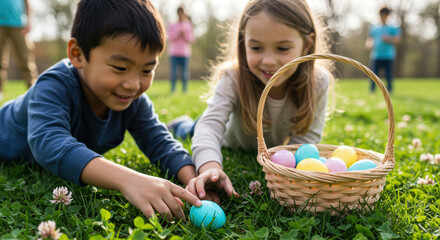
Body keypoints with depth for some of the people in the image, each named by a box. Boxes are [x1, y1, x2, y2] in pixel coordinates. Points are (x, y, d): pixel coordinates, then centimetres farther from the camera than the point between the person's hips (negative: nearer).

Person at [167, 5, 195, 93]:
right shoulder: (172, 26, 10)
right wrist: (178, 33, -11)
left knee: (184, 73, -1)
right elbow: (170, 38, 1)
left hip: (185, 53, 0)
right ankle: (173, 90, 2)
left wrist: (184, 34, -9)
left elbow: (191, 40, 6)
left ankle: (184, 89, 7)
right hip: (174, 53, 0)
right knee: (174, 73, -4)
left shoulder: (188, 25, 11)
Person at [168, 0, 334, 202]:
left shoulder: (317, 83, -34)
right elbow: (211, 123, -50)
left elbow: (306, 138, -29)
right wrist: (211, 167, -69)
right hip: (232, 147, -2)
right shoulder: (233, 78, -38)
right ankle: (184, 126, 45)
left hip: (275, 154, 2)